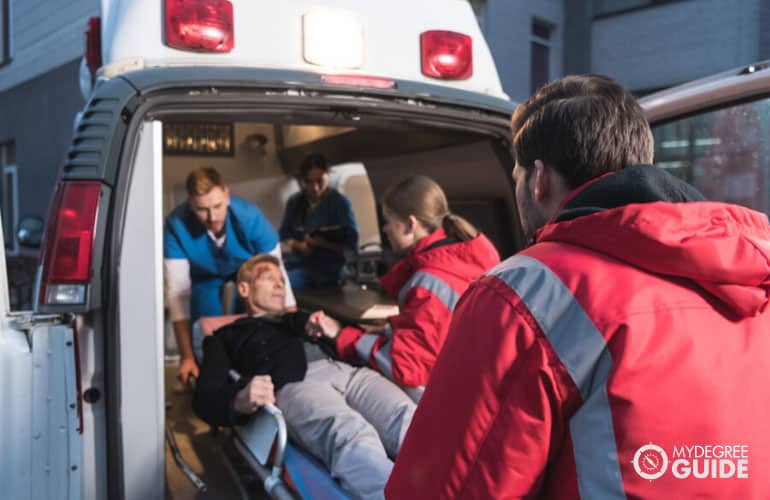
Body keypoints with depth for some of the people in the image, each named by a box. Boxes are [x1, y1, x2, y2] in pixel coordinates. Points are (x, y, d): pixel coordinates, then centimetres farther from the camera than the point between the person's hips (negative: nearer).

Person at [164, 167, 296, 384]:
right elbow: (178, 291, -38)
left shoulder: (250, 217, -39)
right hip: (204, 275, -1)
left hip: (245, 266, 1)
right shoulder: (176, 225, -38)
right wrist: (187, 358, -41)